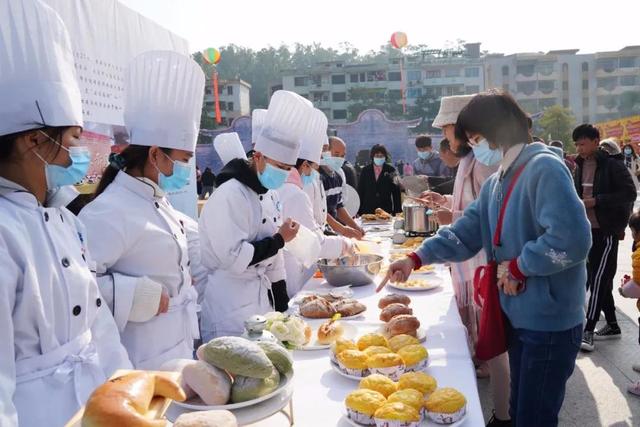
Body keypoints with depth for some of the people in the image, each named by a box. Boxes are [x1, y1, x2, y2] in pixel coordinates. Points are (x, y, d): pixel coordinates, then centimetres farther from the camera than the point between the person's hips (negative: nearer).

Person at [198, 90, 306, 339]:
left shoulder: (269, 194, 7)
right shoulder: (230, 196, -21)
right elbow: (233, 259, -26)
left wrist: (282, 302, 11)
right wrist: (279, 239, -16)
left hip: (262, 296, 9)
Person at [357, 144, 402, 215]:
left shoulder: (390, 170, 2)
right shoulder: (366, 170, 7)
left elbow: (396, 192, 2)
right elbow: (360, 191, 7)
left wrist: (397, 211, -3)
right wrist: (358, 212, 2)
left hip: (386, 211, -1)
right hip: (367, 211, 1)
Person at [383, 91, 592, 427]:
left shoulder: (544, 169, -19)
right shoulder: (496, 182, 10)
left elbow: (572, 239, -29)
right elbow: (466, 232, 8)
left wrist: (517, 266, -17)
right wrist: (417, 258, -3)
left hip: (549, 320, -8)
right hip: (518, 315, 8)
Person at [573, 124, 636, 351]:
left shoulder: (612, 165, -13)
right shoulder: (581, 165, 8)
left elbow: (629, 193, -17)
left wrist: (596, 201, -22)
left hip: (606, 230, -7)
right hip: (588, 228, 7)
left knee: (598, 279, -8)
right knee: (601, 278, 13)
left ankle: (588, 331, -4)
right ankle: (612, 325, 25)